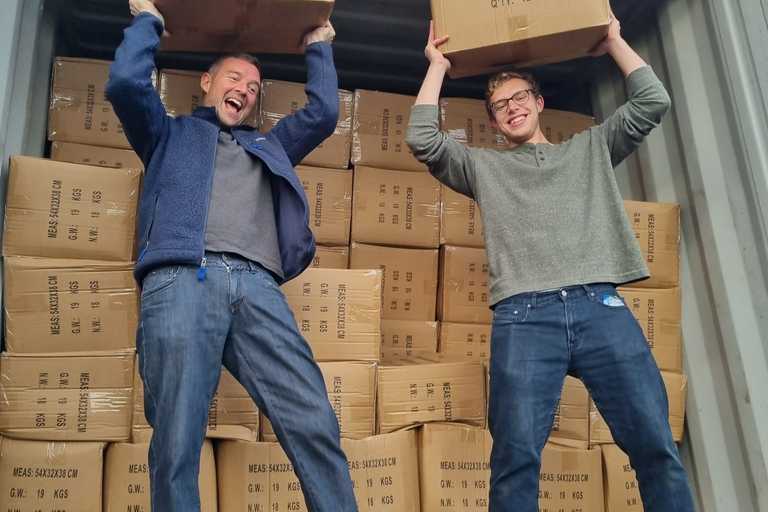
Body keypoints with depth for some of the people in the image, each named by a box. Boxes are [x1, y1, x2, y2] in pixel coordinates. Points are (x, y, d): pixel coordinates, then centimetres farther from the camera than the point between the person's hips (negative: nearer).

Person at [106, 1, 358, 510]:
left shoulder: (269, 145, 37)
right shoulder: (171, 135, 28)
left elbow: (324, 112, 31)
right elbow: (126, 82, 13)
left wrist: (320, 46, 42)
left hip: (258, 288, 3)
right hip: (182, 280, -2)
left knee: (315, 424, -12)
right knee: (178, 440, -11)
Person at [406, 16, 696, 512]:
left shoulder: (590, 148, 27)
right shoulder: (484, 166, 23)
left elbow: (653, 102, 19)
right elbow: (422, 140, 11)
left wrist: (613, 40, 25)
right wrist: (437, 67, 19)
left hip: (601, 308, 2)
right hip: (523, 317, -1)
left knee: (657, 447, -3)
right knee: (516, 456, -9)